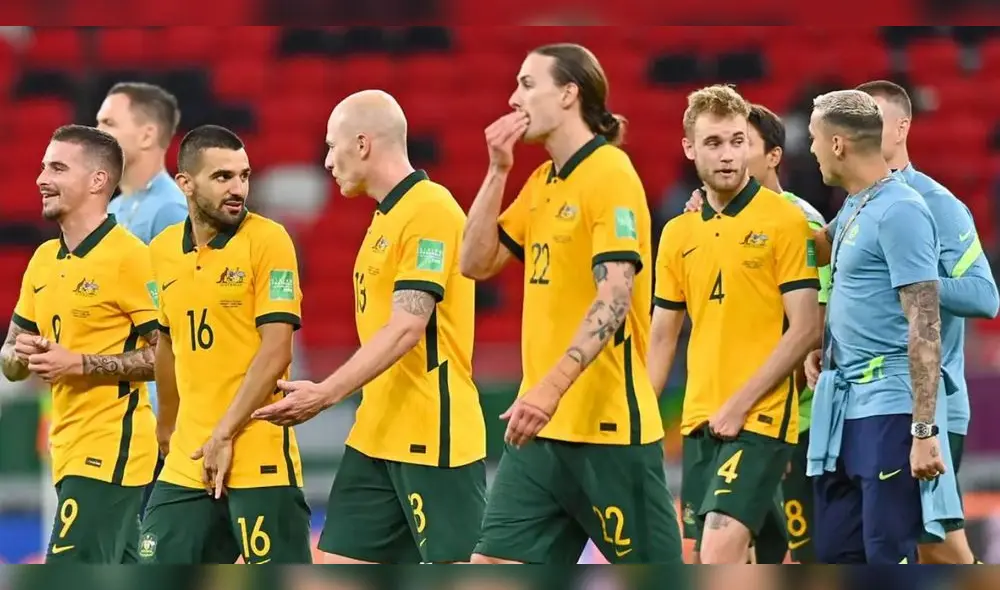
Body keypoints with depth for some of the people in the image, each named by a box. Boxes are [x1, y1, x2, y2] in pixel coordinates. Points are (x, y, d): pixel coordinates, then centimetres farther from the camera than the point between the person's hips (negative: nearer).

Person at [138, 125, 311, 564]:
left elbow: (276, 351, -13)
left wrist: (225, 435, -15)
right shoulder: (163, 251, 9)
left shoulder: (268, 240, -8)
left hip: (258, 457, -6)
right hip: (186, 460, 6)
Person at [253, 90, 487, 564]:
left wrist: (325, 395, -24)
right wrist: (325, 395, 14)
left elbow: (407, 328, -21)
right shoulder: (386, 217, 16)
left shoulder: (430, 210, -14)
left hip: (433, 440, -10)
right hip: (375, 437, 10)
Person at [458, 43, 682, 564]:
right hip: (542, 425, 8)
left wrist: (551, 389, -30)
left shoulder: (609, 175, -12)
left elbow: (613, 300, -21)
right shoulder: (542, 182, 14)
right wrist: (497, 171, 5)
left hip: (608, 426, -8)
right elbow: (478, 263, 14)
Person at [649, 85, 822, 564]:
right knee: (710, 562, 9)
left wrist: (740, 404, -15)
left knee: (719, 550, -20)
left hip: (761, 417, -7)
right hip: (700, 419, 7)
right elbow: (663, 337, 17)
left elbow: (805, 329, -10)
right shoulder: (678, 234, 11)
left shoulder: (785, 221, -6)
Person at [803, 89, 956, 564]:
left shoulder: (899, 212, -13)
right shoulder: (851, 212, 13)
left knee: (889, 556, -7)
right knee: (836, 552, 10)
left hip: (889, 410, -9)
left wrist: (924, 431, -21)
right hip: (845, 409, 9)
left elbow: (925, 327, -17)